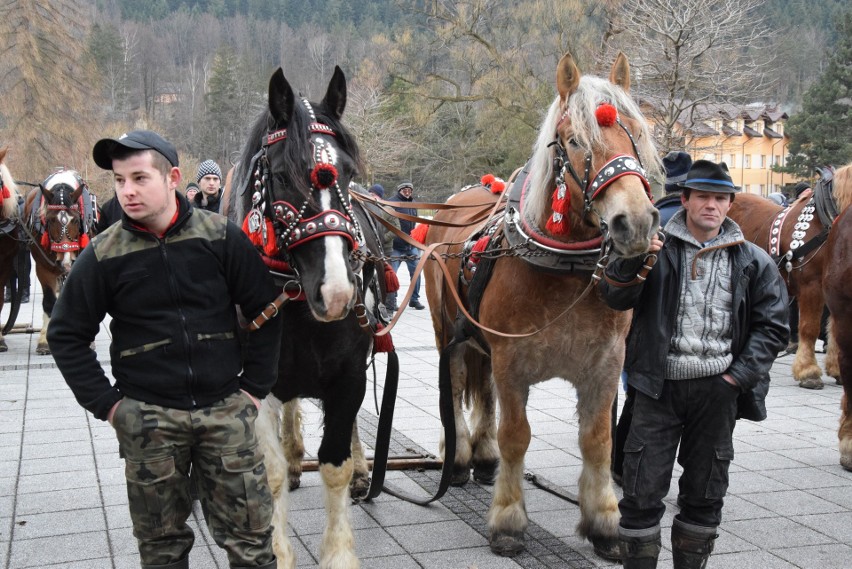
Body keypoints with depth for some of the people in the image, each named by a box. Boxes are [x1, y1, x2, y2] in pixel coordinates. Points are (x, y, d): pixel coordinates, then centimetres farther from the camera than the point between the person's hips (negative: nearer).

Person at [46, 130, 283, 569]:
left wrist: (256, 385, 1)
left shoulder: (220, 236, -5)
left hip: (226, 409, 0)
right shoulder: (104, 255, -5)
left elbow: (265, 311, 3)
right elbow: (66, 335, 3)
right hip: (148, 418, 0)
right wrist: (105, 403, -2)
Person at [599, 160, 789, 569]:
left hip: (718, 390, 2)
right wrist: (632, 260, -26)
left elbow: (773, 326, 5)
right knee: (643, 489, 0)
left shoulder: (752, 262, 3)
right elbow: (614, 298, -8)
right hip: (659, 385, -2)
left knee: (705, 492, 13)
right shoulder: (658, 248, -1)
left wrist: (739, 375, -6)